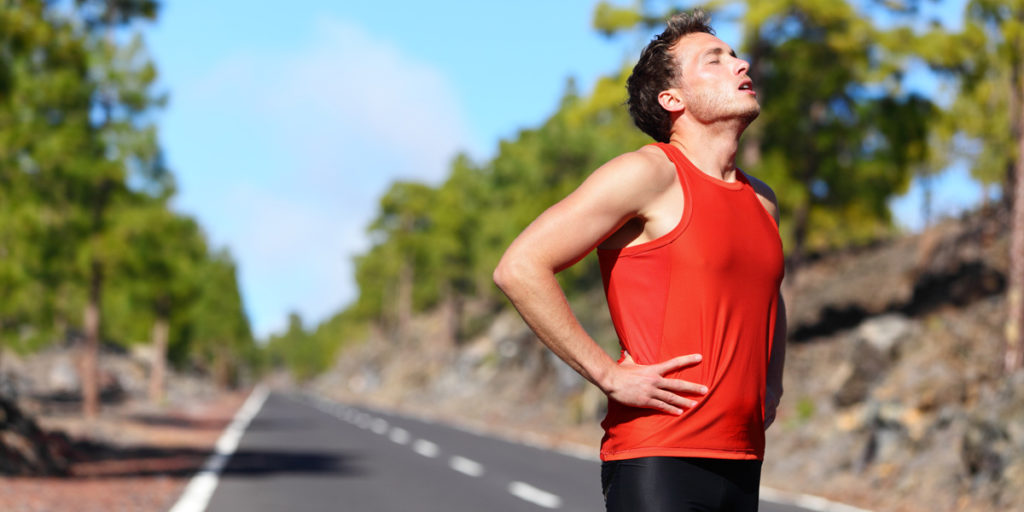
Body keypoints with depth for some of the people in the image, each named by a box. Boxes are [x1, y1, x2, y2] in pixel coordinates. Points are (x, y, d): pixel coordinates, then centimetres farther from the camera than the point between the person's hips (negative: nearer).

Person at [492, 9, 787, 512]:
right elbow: (520, 268, -15)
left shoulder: (760, 201, 16)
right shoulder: (648, 174, -7)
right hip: (656, 463, -7)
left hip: (741, 465, 7)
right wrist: (611, 376, -15)